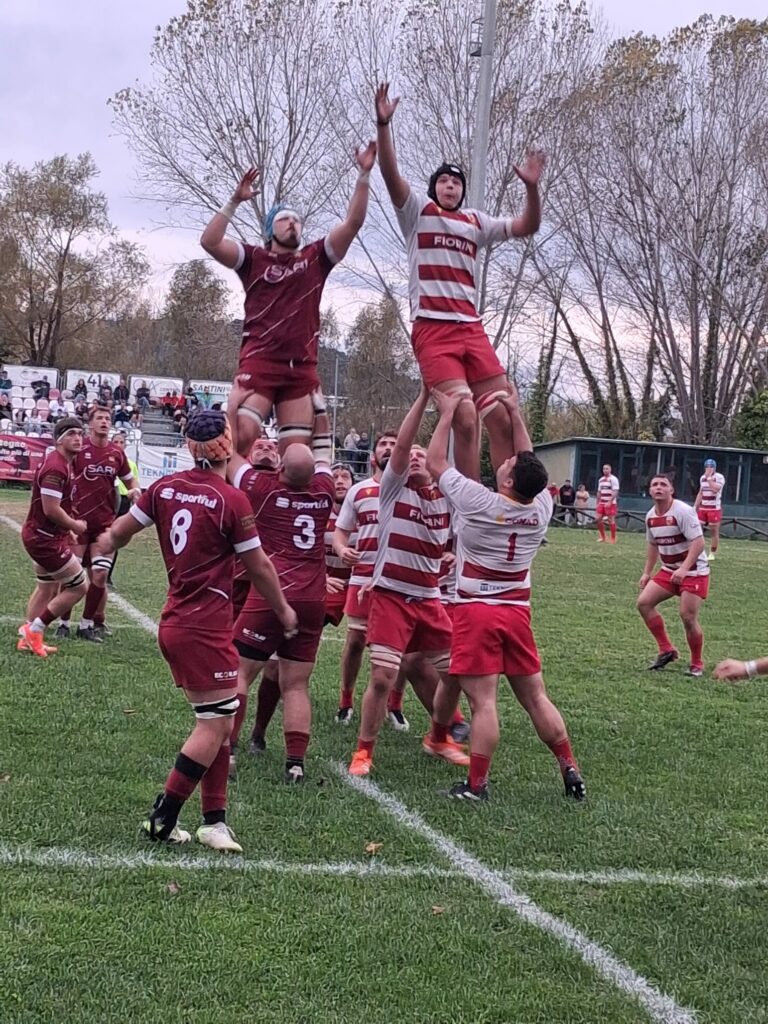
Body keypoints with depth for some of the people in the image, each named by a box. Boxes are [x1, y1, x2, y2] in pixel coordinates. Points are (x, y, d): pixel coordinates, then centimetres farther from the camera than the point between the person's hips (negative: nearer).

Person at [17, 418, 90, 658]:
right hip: (45, 539, -11)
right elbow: (51, 509, -26)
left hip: (45, 536, 11)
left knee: (48, 588, 22)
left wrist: (69, 530, 14)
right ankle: (35, 629, 3)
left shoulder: (63, 463, 9)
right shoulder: (56, 467, -23)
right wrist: (76, 526, -11)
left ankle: (28, 637, 31)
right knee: (78, 586, -4)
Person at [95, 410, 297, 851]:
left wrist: (106, 542, 37)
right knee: (216, 723, 0)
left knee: (219, 720, 13)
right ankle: (163, 818, 2)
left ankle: (214, 820, 12)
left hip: (174, 623, 7)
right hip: (206, 628, -7)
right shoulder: (231, 499, -13)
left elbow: (118, 533, 13)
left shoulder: (166, 487, 3)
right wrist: (283, 609, 12)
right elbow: (259, 567, -4)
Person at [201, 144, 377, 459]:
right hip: (259, 361, -3)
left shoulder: (315, 258, 16)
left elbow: (353, 223, 9)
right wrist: (235, 201, -12)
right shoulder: (254, 259, 9)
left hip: (302, 367, 3)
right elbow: (209, 242, -4)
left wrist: (364, 176, 1)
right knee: (242, 436, -21)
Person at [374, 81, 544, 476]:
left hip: (472, 329, 5)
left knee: (502, 416, -2)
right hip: (432, 329, -5)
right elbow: (390, 174, -6)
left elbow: (527, 227, 18)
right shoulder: (417, 211, 10)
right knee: (465, 420, -17)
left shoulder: (476, 222, 22)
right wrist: (383, 123, -19)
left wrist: (531, 188, 0)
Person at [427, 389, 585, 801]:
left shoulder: (479, 503, -14)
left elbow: (435, 462, -3)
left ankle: (476, 786, -4)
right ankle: (570, 771, 15)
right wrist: (516, 415, 23)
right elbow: (530, 465, 18)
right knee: (536, 698, 12)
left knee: (483, 702, -7)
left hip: (476, 612, -5)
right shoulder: (542, 507, -2)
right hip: (517, 612, 5)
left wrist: (447, 413, 6)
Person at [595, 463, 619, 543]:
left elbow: (615, 492, -14)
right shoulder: (601, 480, 15)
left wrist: (610, 502, -22)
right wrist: (597, 503, 17)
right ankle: (602, 537, 14)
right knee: (598, 519, 0)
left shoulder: (613, 479, -7)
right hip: (602, 503, 7)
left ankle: (613, 539, 4)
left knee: (611, 520, -5)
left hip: (611, 503, -7)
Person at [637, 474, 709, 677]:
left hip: (694, 571, -7)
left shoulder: (683, 511, -19)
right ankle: (666, 650, 6)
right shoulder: (651, 516, 4)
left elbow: (698, 542, -24)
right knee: (644, 602, -5)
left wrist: (684, 569, -33)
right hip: (669, 570, 7)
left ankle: (697, 664, 7)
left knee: (688, 616, -13)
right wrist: (647, 573, 15)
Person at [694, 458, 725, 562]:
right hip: (703, 508, 6)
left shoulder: (719, 477, -9)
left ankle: (712, 554, 8)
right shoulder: (702, 478, 11)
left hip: (715, 508, -6)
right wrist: (695, 507, 15)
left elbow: (715, 489, -26)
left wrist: (709, 477, -19)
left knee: (714, 531, 0)